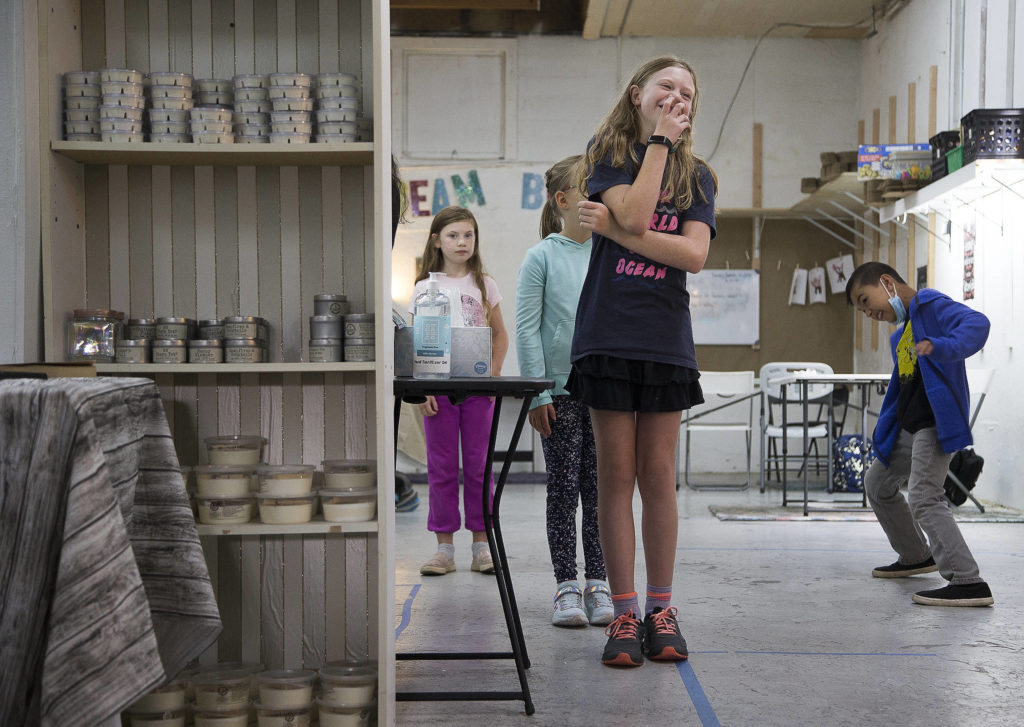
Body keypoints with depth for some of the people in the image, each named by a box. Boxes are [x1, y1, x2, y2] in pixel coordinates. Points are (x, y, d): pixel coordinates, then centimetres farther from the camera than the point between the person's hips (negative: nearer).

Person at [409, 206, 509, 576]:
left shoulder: (484, 284, 8)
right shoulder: (425, 287, 5)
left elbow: (500, 334, 11)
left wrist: (494, 373, -3)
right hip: (438, 386, 0)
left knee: (478, 466, 3)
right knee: (441, 468, 2)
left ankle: (482, 545, 10)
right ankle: (444, 546, 9)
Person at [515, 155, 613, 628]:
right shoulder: (541, 257, -2)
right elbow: (527, 329, -4)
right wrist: (537, 394, -9)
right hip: (561, 388, -2)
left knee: (599, 489, 7)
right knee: (563, 489, 3)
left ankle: (597, 584, 16)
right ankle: (566, 586, 12)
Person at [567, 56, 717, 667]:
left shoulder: (697, 175, 11)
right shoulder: (608, 154, 6)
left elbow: (695, 255, -4)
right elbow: (634, 214, -13)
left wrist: (616, 231, -10)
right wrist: (660, 142, -6)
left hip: (667, 340, 2)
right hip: (610, 334, -2)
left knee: (659, 475, 4)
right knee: (617, 474, 0)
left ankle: (661, 608, 15)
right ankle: (625, 612, 6)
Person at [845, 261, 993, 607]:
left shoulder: (930, 305, -10)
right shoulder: (900, 335, 18)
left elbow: (976, 324, -29)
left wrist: (941, 347, -46)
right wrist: (882, 433, 23)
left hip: (935, 424, -11)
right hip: (908, 428, 11)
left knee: (924, 499, -21)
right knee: (877, 484, 24)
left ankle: (968, 582, -22)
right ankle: (916, 556, 37)